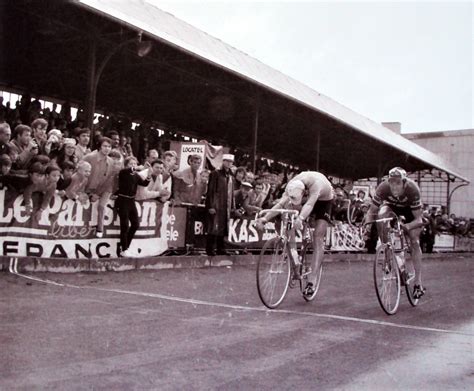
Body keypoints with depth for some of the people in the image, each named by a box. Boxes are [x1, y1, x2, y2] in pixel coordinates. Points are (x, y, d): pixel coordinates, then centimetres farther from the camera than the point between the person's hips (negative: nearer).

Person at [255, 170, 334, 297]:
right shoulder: (292, 186, -29)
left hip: (324, 200, -6)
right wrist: (264, 218, -51)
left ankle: (312, 280, -18)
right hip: (308, 196, 6)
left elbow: (309, 204, -55)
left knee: (318, 237, -16)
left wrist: (300, 218, -74)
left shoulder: (316, 183, -44)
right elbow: (281, 203, -37)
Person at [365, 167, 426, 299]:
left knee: (414, 242, -12)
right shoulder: (383, 188, -34)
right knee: (381, 214, -33)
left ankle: (418, 283, -4)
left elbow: (418, 219, -34)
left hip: (411, 210, -1)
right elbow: (372, 211, -23)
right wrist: (368, 223, -42)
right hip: (392, 207, 1)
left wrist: (408, 226, -54)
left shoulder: (412, 189, -38)